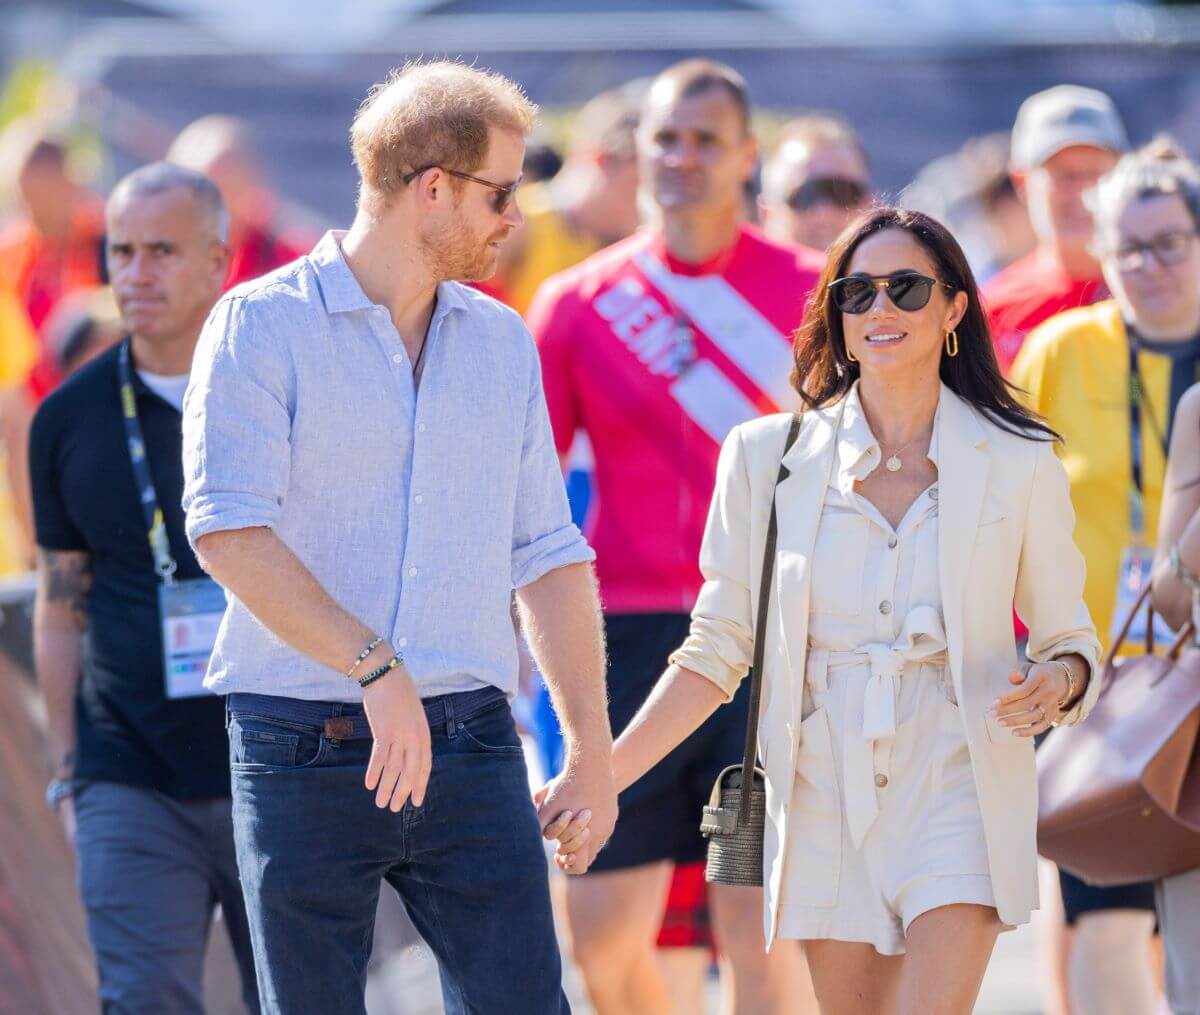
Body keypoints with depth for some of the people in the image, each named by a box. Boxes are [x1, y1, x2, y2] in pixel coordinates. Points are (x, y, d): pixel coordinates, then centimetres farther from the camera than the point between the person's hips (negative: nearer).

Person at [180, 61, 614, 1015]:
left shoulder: (502, 342, 14)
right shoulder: (263, 326, -3)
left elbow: (547, 555, 17)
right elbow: (229, 531, -15)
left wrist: (592, 749, 12)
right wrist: (375, 669, -23)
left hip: (471, 747, 4)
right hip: (304, 749, -4)